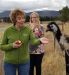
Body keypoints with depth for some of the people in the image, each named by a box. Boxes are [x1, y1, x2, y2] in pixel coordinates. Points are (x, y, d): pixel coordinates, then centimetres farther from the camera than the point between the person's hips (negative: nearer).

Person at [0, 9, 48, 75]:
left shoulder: (28, 29, -5)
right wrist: (12, 45, -20)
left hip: (24, 62, 1)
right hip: (10, 62, -1)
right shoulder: (8, 31, -8)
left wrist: (40, 40, -43)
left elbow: (33, 41, -21)